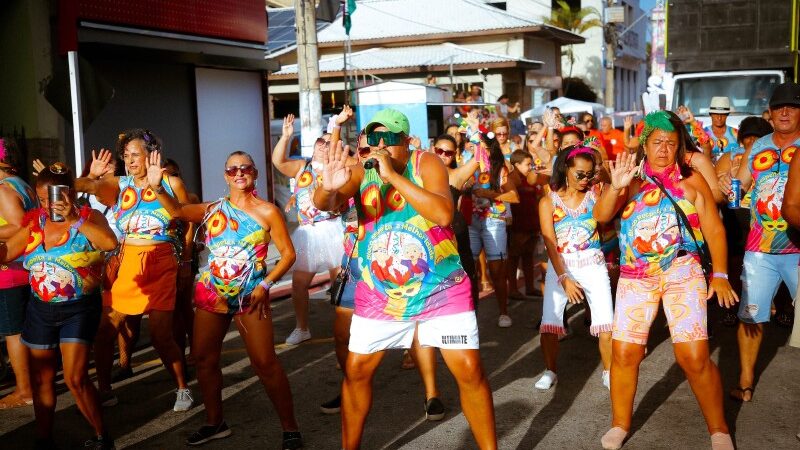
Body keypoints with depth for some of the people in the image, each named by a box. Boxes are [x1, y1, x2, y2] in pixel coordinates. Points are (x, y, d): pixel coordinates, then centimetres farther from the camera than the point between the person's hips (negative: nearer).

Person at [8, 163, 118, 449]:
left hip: (79, 309, -5)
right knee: (41, 379, 14)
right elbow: (6, 252, 5)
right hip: (41, 310, 5)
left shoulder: (88, 217, -10)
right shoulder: (35, 221, 4)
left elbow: (110, 243, -30)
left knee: (75, 379, -10)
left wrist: (74, 218, -29)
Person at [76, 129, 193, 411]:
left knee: (161, 335, -3)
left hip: (161, 265, -3)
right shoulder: (118, 185, 7)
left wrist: (186, 260, 7)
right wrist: (92, 176, -28)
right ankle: (104, 388, 21)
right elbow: (83, 186, -8)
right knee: (105, 330, 1)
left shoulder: (171, 183, 3)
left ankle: (183, 389, 16)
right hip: (126, 264, 3)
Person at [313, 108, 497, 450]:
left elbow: (444, 213, -28)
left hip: (440, 288, -2)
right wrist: (328, 188, -43)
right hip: (378, 292, 3)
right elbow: (326, 205, -19)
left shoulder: (426, 163, -12)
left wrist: (393, 175, -31)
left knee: (469, 370, -6)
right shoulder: (361, 171, -4)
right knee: (356, 369, 7)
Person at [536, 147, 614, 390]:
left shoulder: (595, 193, 2)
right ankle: (550, 372, 14)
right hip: (560, 266, -1)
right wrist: (564, 278, -18)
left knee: (606, 324, -6)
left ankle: (609, 372, 13)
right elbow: (550, 244, -9)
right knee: (549, 324, -6)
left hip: (593, 265, 1)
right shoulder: (549, 202, -2)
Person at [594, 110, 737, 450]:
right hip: (635, 276, 2)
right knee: (624, 354, -1)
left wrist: (720, 275, -5)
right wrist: (616, 186, -23)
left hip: (683, 273, -1)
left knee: (694, 357, -10)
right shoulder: (631, 180, 8)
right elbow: (600, 215, -5)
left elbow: (714, 230, 4)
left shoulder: (691, 180, 6)